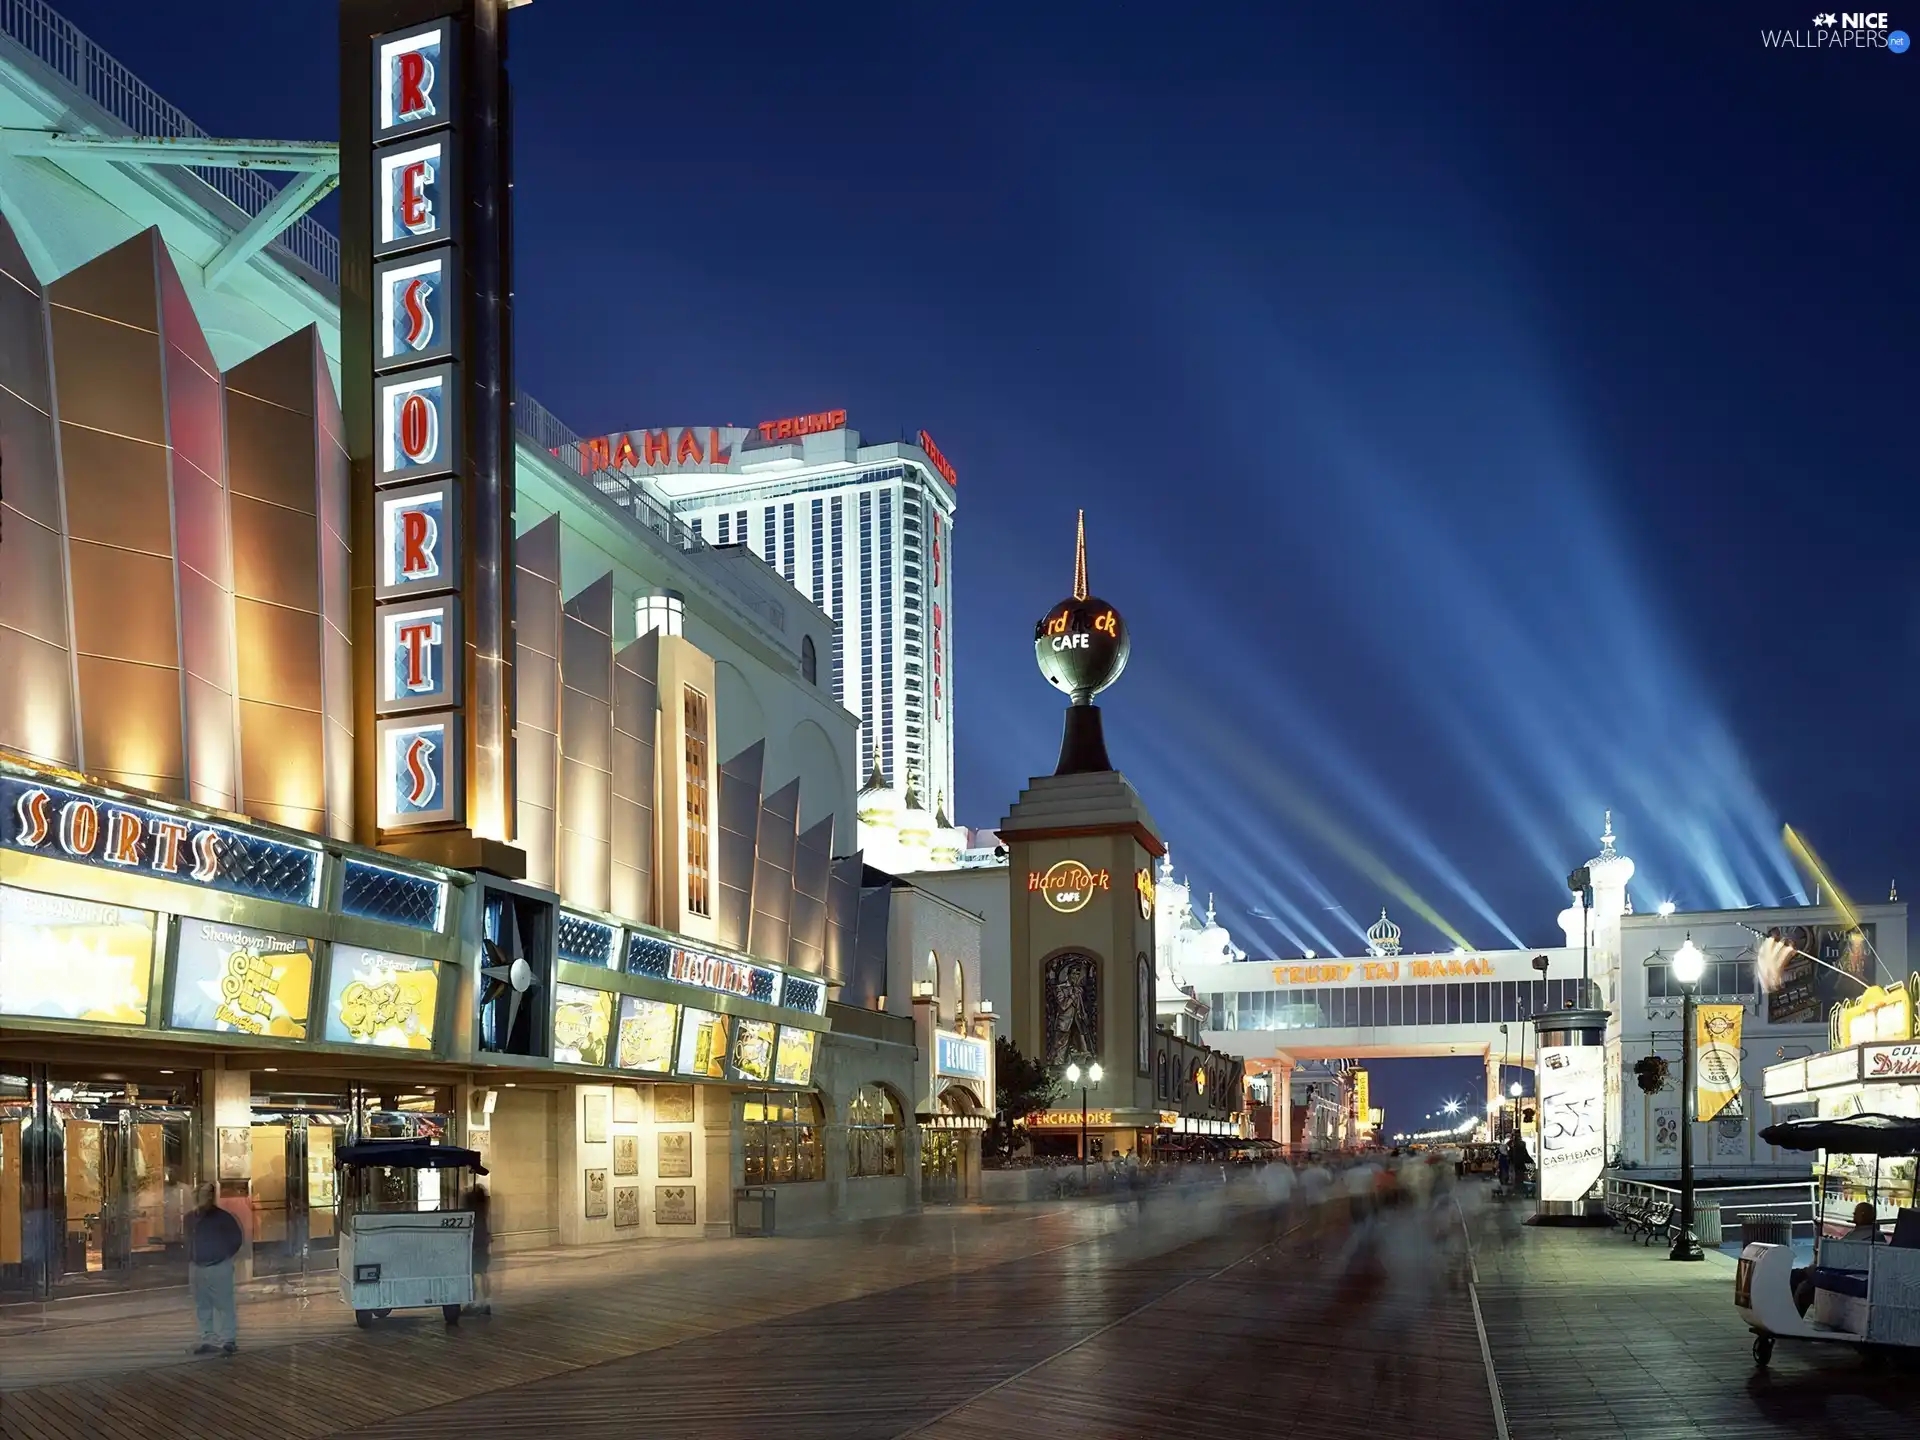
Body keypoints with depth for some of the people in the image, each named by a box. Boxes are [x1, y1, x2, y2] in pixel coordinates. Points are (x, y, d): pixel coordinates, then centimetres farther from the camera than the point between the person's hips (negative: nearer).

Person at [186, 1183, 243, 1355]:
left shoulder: (222, 1217, -8)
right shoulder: (191, 1218, 9)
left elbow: (236, 1238, -3)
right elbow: (189, 1242, 20)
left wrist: (225, 1256, -5)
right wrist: (190, 1263, 15)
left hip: (218, 1268, -6)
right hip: (196, 1268, 6)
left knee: (224, 1305, -4)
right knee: (202, 1307, 11)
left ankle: (228, 1340, -1)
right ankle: (208, 1340, 19)